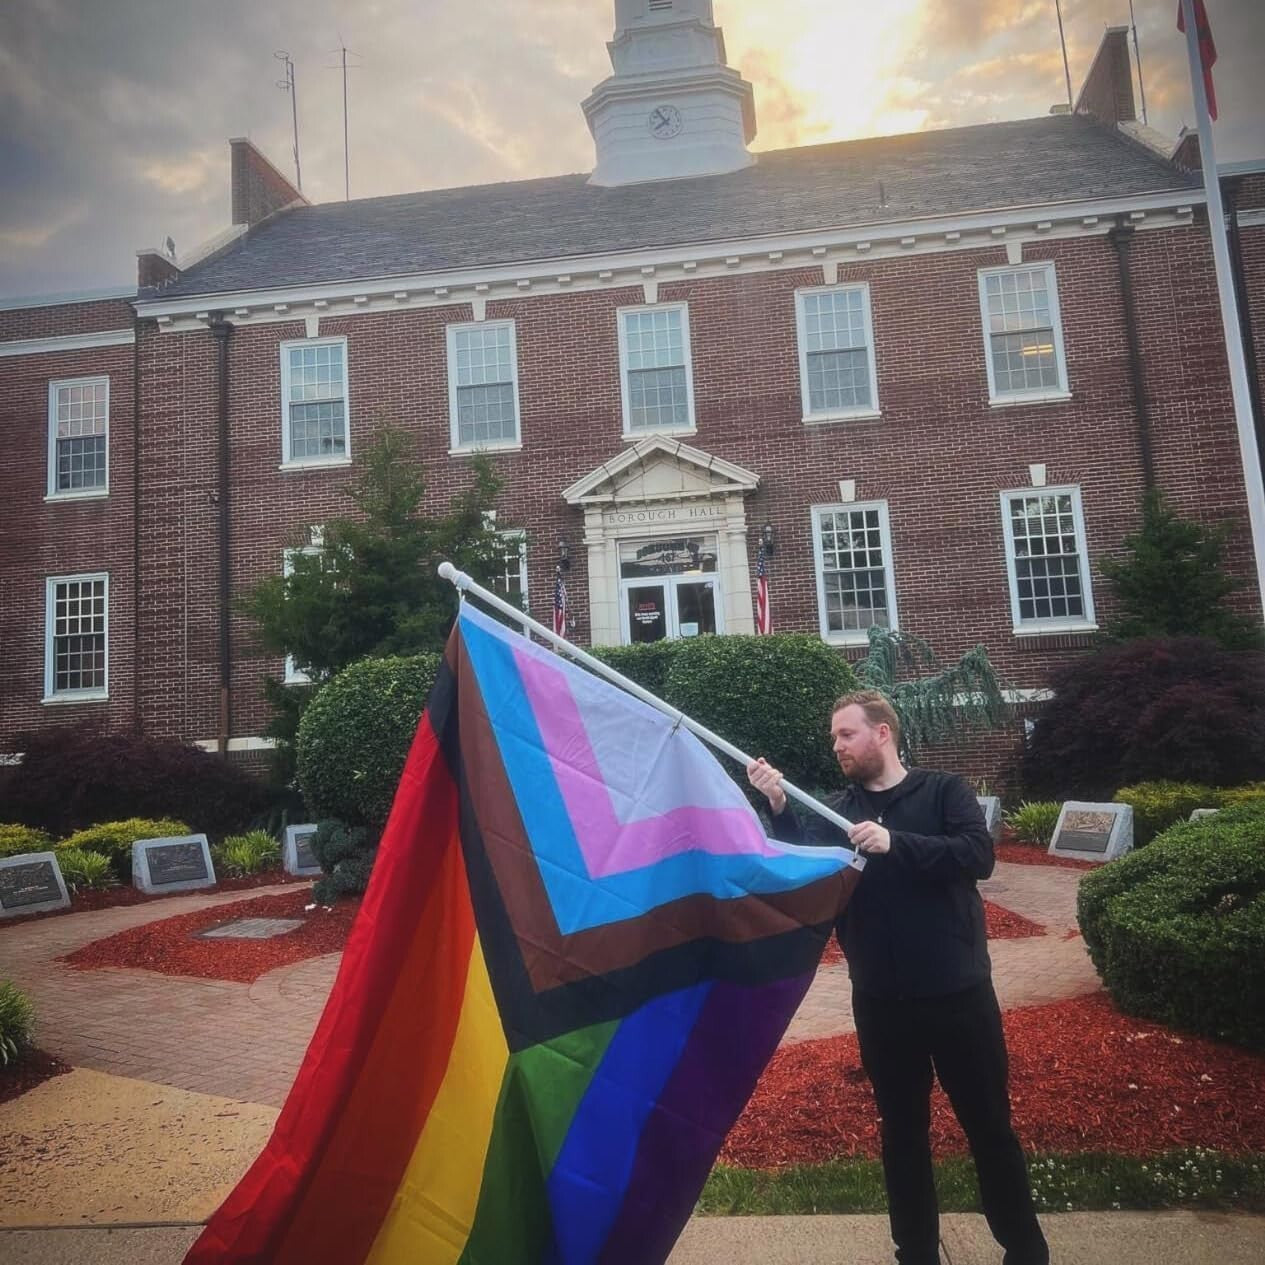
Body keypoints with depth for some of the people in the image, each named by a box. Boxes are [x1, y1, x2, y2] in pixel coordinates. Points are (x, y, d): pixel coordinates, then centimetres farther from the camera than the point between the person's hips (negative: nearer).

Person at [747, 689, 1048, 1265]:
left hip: (958, 993, -2)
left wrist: (895, 842, -27)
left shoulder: (944, 790, -3)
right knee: (901, 1132, 15)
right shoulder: (835, 811, 4)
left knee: (990, 1126, 12)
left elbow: (979, 855, -18)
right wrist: (779, 807, -23)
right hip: (880, 1001, 2)